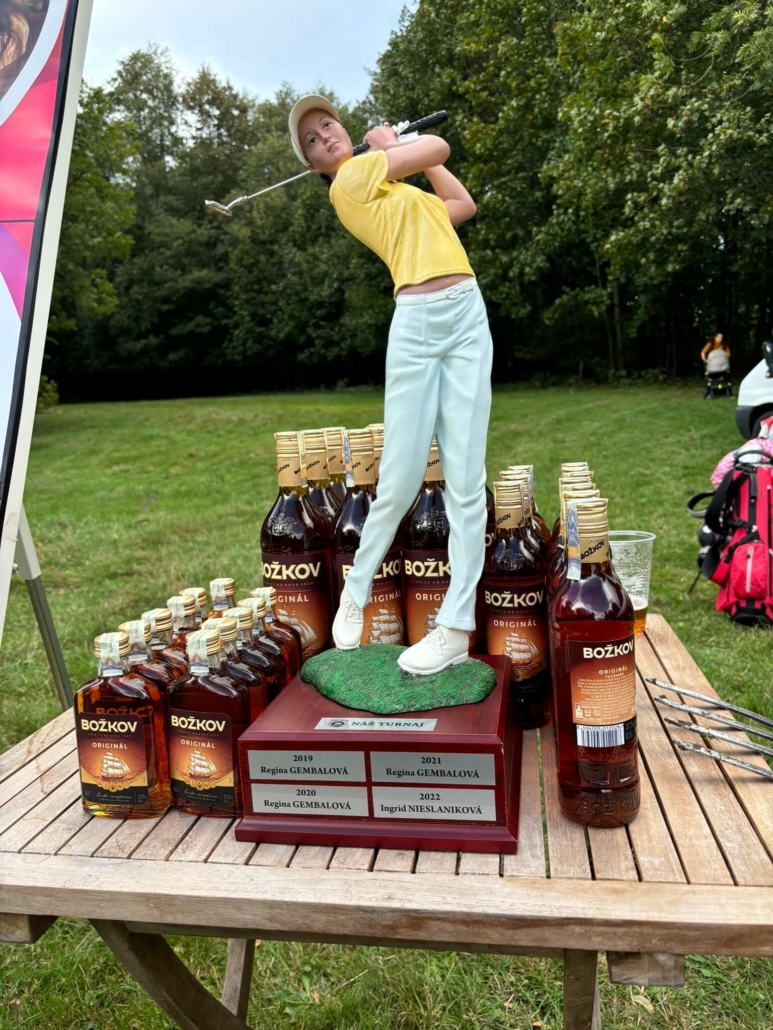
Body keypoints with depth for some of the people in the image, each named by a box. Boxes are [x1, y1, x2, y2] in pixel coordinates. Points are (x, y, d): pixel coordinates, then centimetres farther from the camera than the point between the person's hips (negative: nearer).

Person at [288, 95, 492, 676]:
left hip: (468, 319, 6)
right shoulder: (353, 176, 4)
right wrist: (393, 145, 23)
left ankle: (457, 628, 0)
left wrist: (398, 149, 34)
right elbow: (439, 148, 5)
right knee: (402, 478, -6)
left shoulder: (397, 187, 27)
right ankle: (357, 589, 20)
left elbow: (463, 204, 33)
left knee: (466, 478, -4)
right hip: (416, 325, -6)